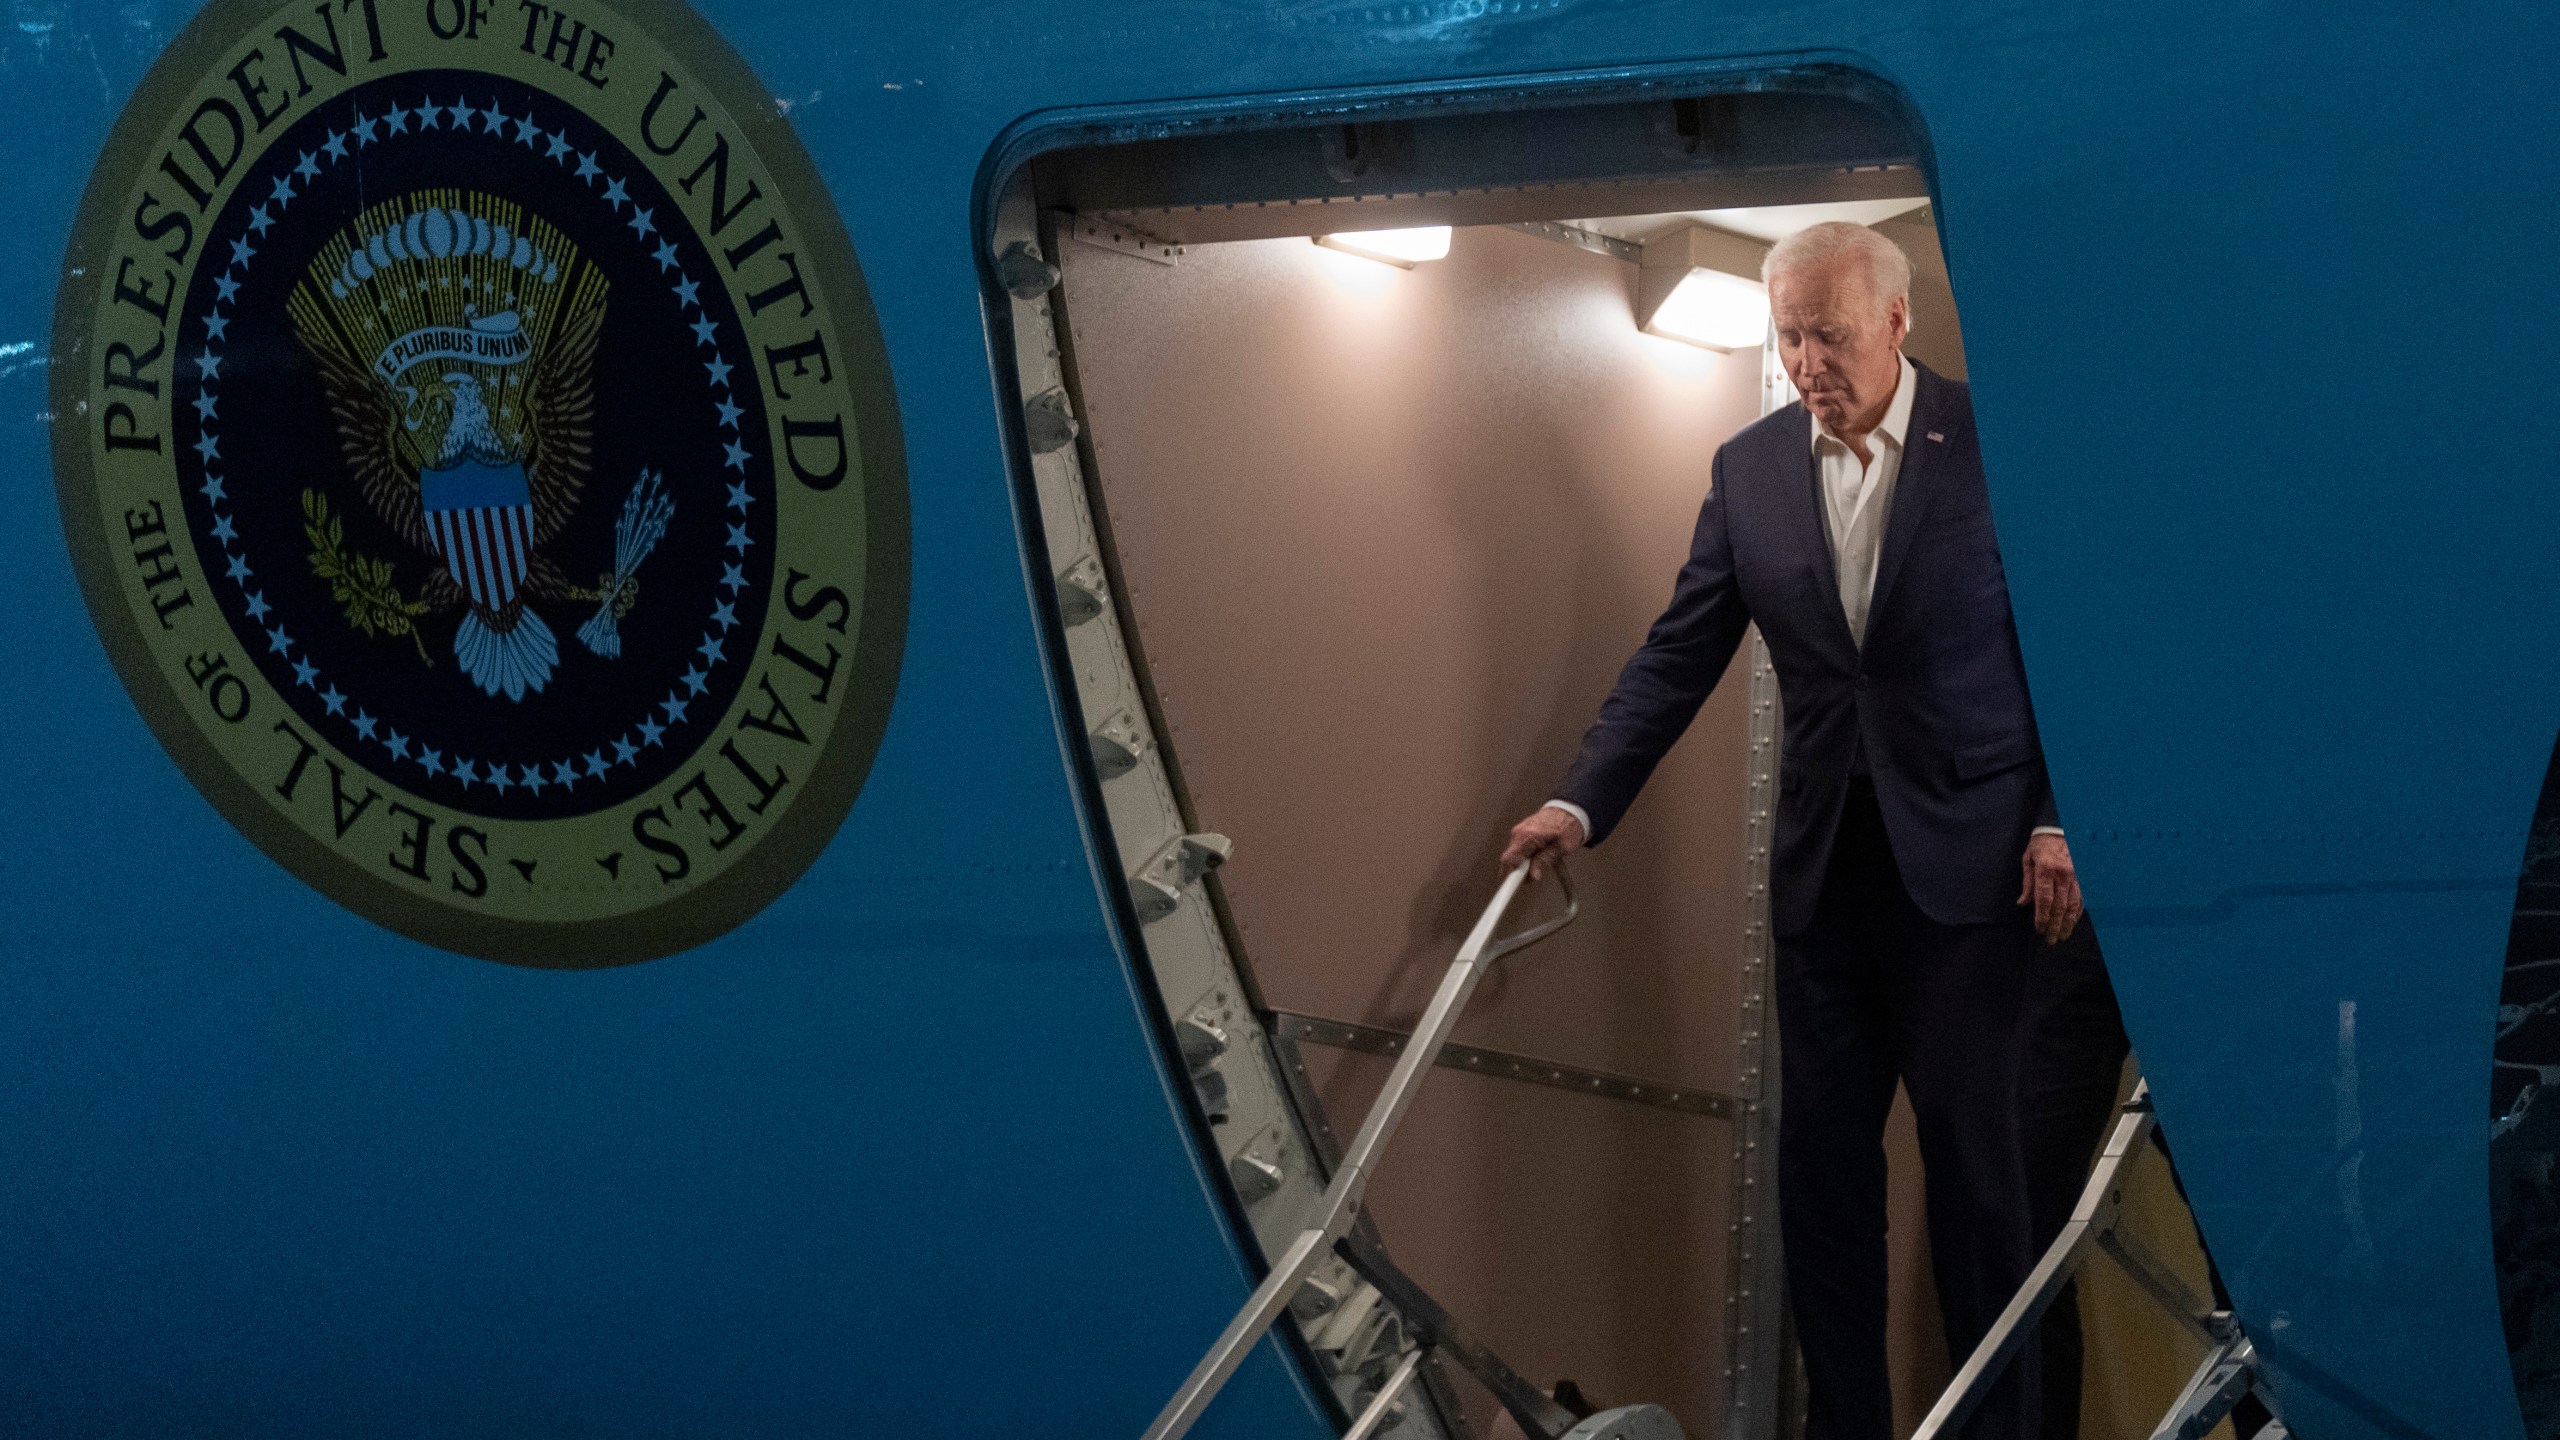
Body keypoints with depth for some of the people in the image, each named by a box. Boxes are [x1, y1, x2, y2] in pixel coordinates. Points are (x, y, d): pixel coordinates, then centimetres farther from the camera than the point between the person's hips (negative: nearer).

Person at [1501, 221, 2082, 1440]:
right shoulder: (1748, 470, 5)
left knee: (1973, 1156, 1)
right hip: (1822, 868, 4)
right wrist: (1581, 803, -4)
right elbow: (1678, 656, 5)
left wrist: (2060, 821, -8)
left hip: (1965, 862, -4)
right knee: (1821, 1160, 7)